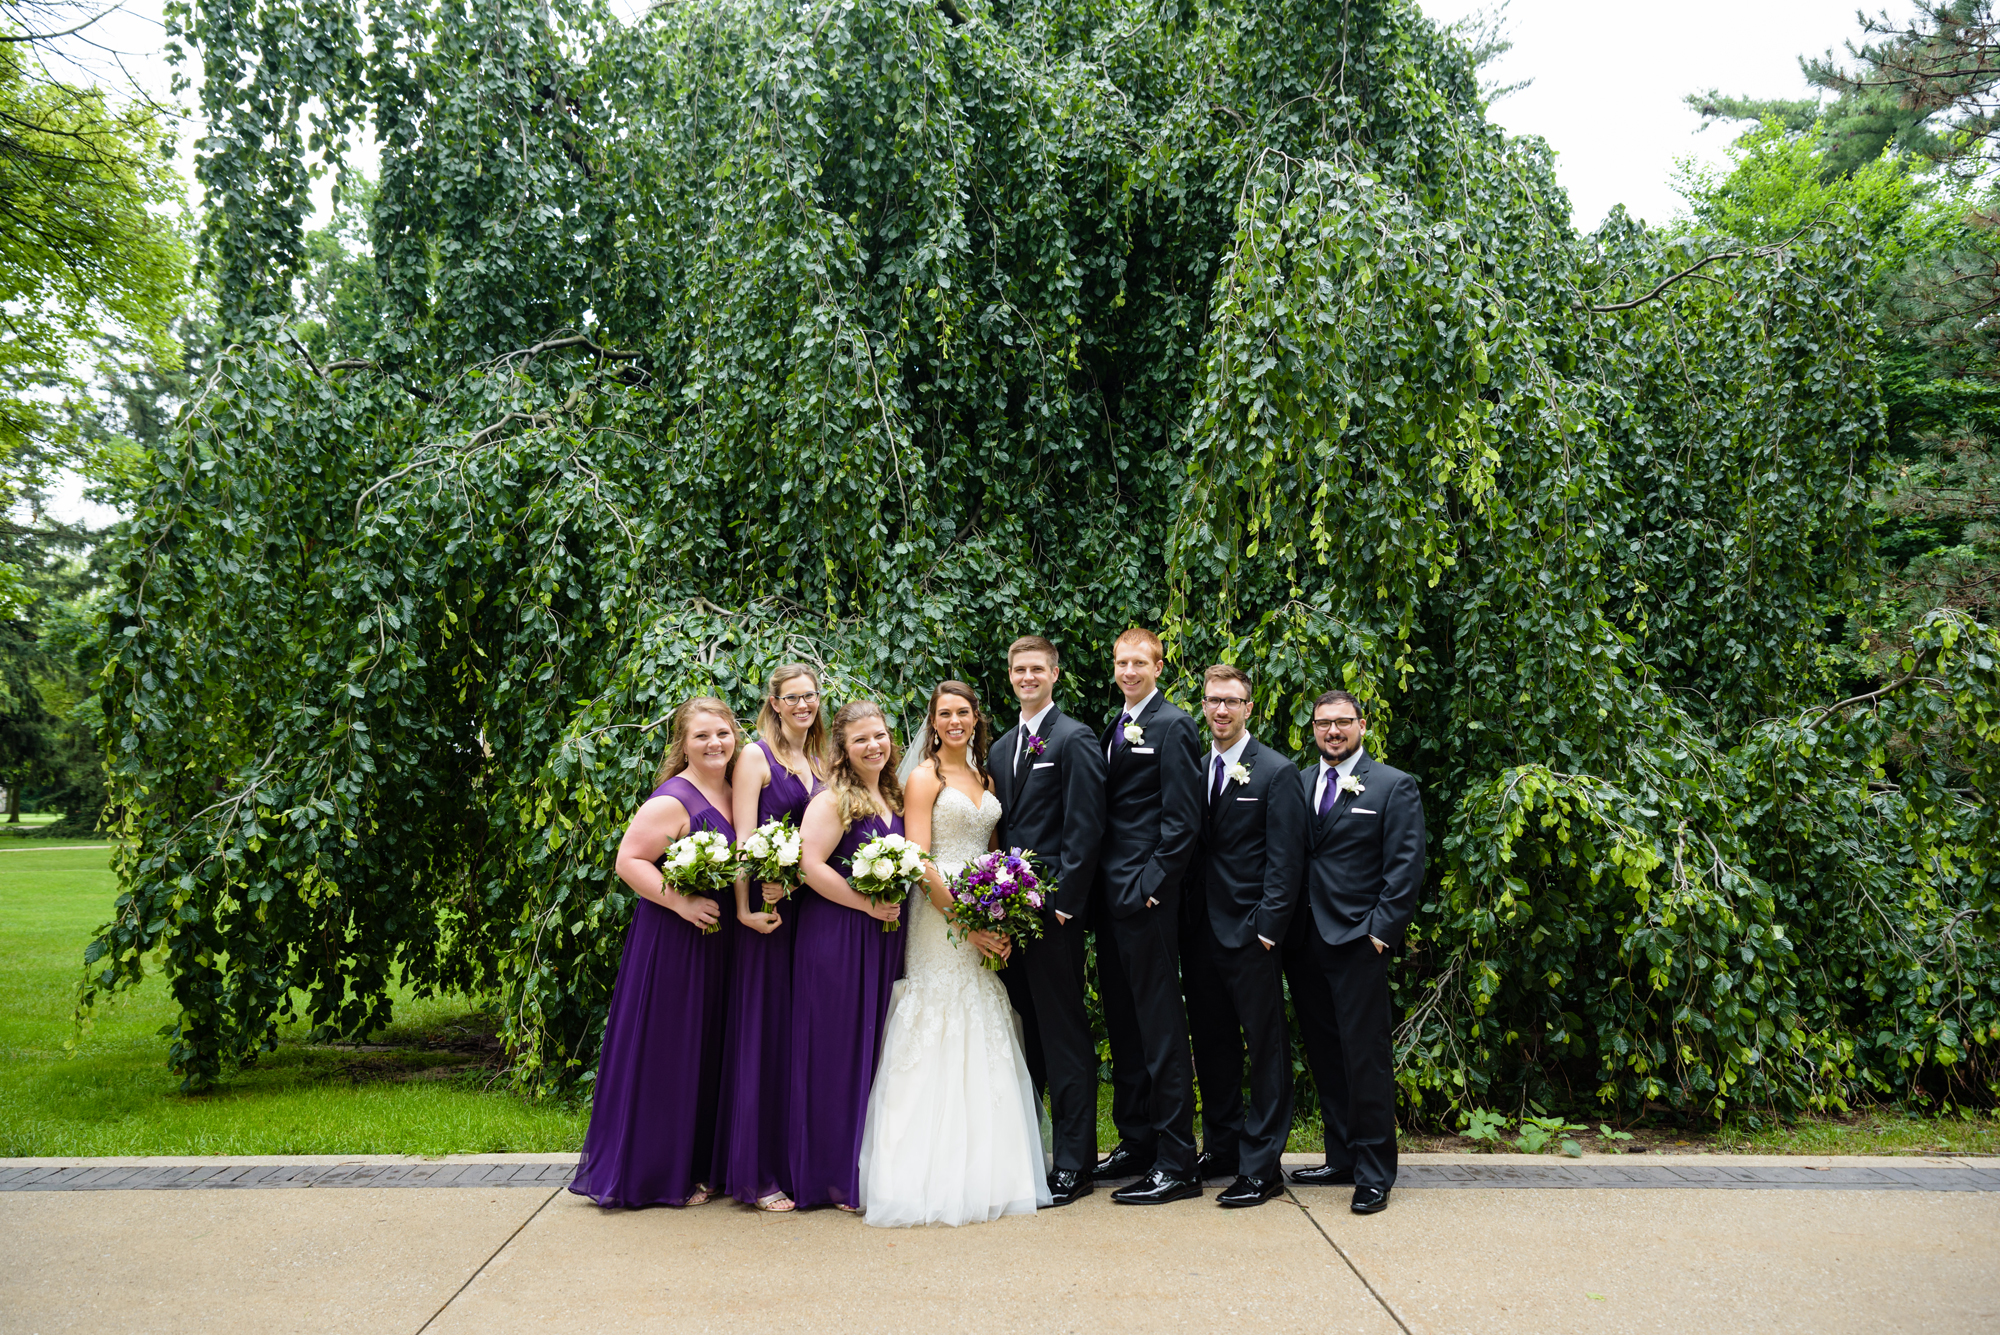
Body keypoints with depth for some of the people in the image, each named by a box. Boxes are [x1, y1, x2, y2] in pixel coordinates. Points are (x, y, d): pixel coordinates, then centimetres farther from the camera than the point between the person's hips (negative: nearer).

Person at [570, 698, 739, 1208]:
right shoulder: (672, 800, -15)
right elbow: (629, 861, -19)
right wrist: (682, 903, -25)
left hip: (716, 941, 8)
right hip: (670, 941, -8)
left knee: (706, 1053, 14)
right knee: (663, 1055, 1)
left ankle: (695, 1165, 26)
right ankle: (653, 1173, 14)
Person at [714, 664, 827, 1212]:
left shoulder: (820, 762, 15)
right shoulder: (756, 756, -3)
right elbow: (743, 837, -10)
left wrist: (796, 879, -2)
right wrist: (746, 908, -18)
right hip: (769, 909, -6)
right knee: (764, 1033, -2)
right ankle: (759, 1173, 6)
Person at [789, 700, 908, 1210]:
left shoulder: (894, 797, 14)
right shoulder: (832, 799, -9)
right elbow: (811, 865, -17)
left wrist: (895, 907, 8)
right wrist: (868, 905, -16)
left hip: (885, 939, 7)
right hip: (837, 937, -7)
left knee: (876, 1049, 11)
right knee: (837, 1052, -1)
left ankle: (872, 1167, 20)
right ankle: (835, 1174, 8)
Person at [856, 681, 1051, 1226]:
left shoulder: (985, 777, 16)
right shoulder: (925, 777, -2)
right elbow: (918, 860, -11)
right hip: (941, 917, -6)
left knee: (987, 1045, 8)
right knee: (940, 1039, -6)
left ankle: (986, 1172, 16)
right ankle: (937, 1176, 0)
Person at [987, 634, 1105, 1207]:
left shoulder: (1075, 740, -5)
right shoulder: (1000, 748, 18)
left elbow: (1084, 830, -11)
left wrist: (1062, 901, -16)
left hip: (1052, 909, -7)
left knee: (1064, 1035, -2)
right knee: (1022, 1029, 13)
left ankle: (1073, 1164, 5)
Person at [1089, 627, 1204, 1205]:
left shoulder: (1173, 726, -8)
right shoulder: (1113, 729, 17)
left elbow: (1181, 818, -13)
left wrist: (1149, 887, -17)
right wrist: (1102, 888, 10)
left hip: (1147, 900, -9)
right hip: (1110, 897, 9)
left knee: (1161, 1027, -4)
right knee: (1123, 1024, 15)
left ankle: (1176, 1163, 2)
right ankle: (1135, 1142, 26)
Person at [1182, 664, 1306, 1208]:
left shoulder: (1276, 773, -5)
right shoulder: (1193, 769, 11)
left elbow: (1286, 863, -9)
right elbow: (1189, 848, 13)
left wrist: (1267, 929, -15)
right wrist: (1184, 919, 5)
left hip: (1250, 935, -6)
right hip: (1201, 933, 6)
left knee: (1267, 1050, 2)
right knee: (1213, 1046, 14)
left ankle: (1262, 1166, 8)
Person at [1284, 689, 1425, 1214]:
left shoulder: (1393, 787, 0)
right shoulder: (1298, 782, 13)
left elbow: (1406, 868, -4)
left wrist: (1381, 930, -11)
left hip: (1357, 941, -5)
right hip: (1304, 943, 5)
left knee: (1365, 1058, -3)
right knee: (1324, 1058, 11)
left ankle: (1375, 1175, 8)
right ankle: (1342, 1159, 23)